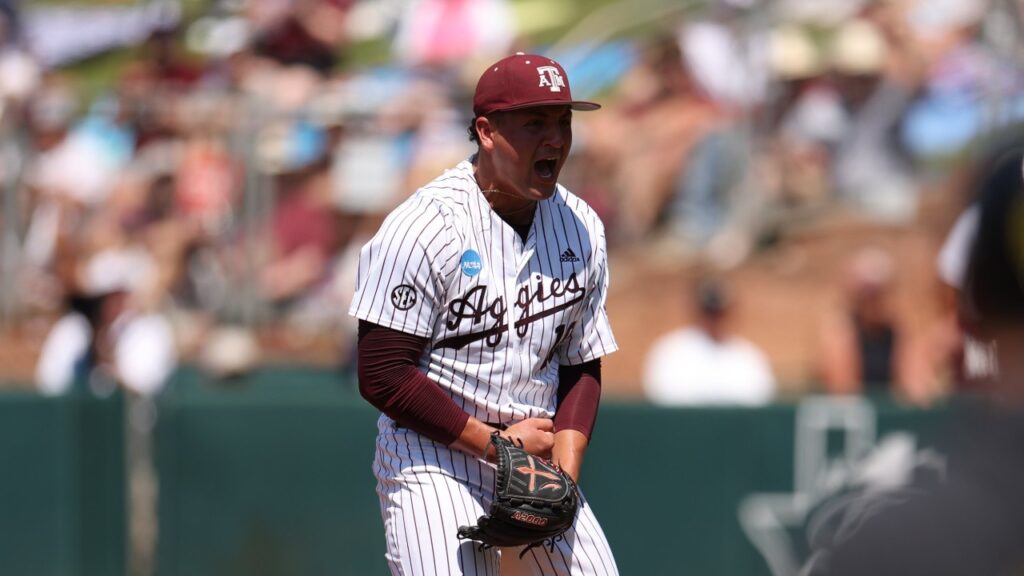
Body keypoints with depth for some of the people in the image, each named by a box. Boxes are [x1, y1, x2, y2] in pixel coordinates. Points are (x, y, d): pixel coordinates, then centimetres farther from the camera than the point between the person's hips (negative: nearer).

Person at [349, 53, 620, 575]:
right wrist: (497, 443, -14)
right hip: (433, 465, -6)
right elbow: (382, 376, -17)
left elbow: (581, 368, 12)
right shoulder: (424, 227, -15)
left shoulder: (581, 228, 6)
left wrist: (563, 473, -5)